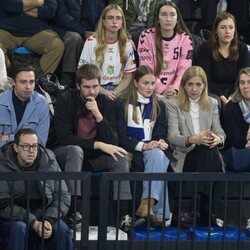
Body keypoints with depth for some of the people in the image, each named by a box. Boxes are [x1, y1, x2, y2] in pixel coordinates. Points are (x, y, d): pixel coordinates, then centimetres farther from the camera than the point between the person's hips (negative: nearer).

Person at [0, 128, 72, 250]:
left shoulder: (49, 162, -1)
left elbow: (63, 196, 1)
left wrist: (49, 220, -17)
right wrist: (33, 223, -25)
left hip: (44, 216, 2)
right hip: (14, 218, -2)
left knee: (63, 230, -26)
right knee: (19, 228, -35)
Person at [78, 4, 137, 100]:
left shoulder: (127, 45, 8)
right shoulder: (91, 42, 1)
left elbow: (127, 77, 9)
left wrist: (114, 93, -8)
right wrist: (103, 92, -12)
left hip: (117, 90, 2)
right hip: (96, 89, -2)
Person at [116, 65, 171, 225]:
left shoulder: (159, 106, 21)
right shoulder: (123, 105, 8)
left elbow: (161, 134, 13)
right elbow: (121, 137, -2)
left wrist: (161, 143, -13)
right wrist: (142, 145, -18)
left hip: (153, 150, 3)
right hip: (132, 153, -3)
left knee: (157, 154, -34)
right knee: (157, 156, -34)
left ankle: (147, 204, -47)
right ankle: (159, 212, -42)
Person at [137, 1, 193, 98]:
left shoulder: (185, 38, 2)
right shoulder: (147, 36, -3)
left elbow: (184, 69, -2)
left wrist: (174, 89, -18)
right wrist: (162, 90, -17)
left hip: (175, 92, 1)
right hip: (152, 91, -1)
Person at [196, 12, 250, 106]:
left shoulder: (242, 49, 8)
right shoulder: (206, 49, -1)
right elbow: (205, 79, -7)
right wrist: (222, 98, -20)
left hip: (234, 93, 2)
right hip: (213, 93, -2)